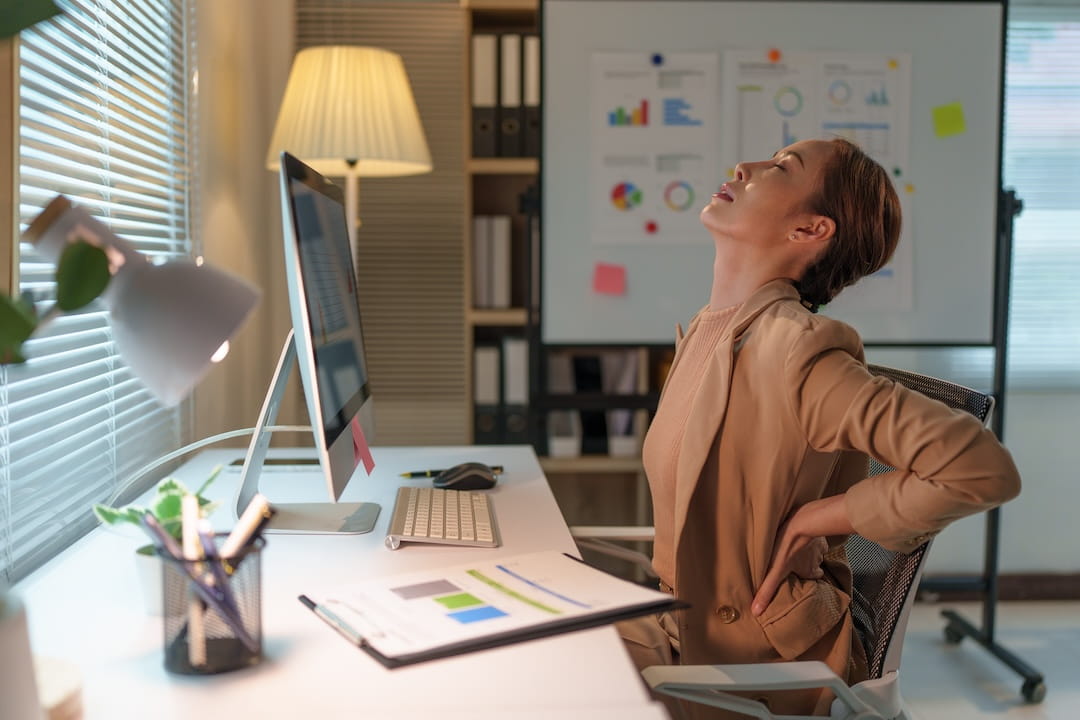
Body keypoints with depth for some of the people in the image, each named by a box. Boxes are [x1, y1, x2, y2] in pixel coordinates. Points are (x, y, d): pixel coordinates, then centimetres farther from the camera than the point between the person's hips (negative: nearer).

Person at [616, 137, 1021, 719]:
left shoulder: (797, 348, -23)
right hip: (685, 624, 7)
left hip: (758, 659, -6)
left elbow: (984, 469, -28)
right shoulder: (703, 332, 2)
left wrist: (814, 518, -19)